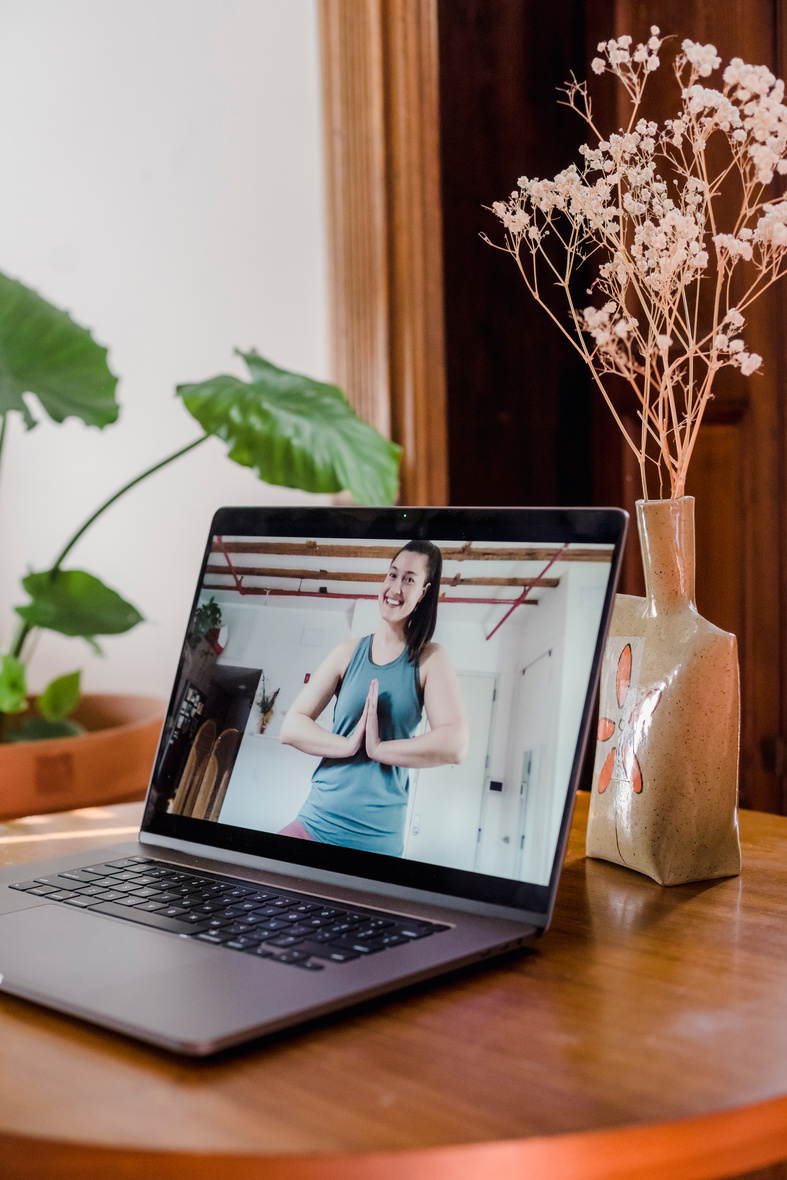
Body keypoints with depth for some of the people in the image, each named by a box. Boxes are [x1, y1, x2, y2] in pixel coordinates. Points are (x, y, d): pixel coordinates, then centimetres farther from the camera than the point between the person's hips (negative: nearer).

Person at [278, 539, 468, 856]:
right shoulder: (348, 652, 7)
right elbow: (291, 727, 1)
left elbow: (455, 745, -15)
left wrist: (378, 748, -13)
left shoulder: (429, 660, 0)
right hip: (316, 823, 2)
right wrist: (348, 745, -15)